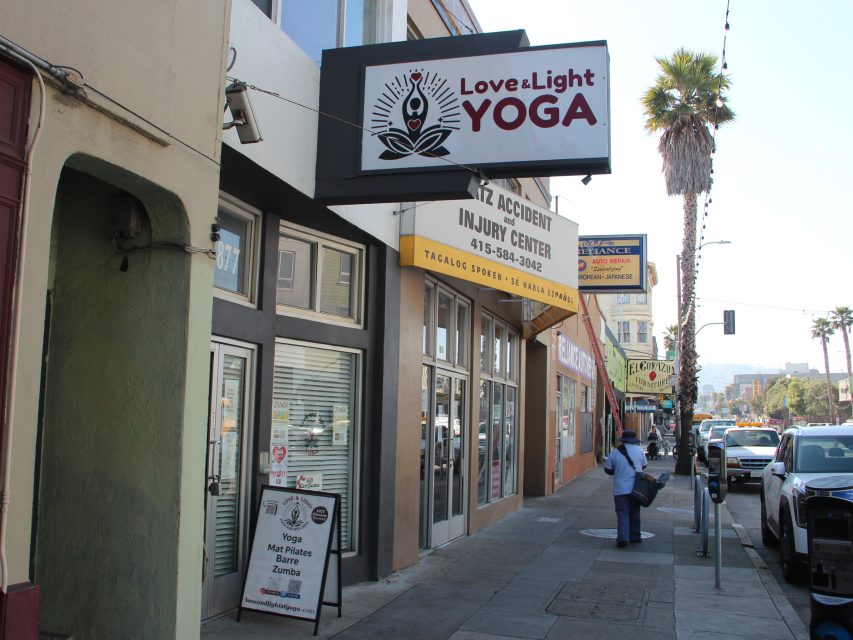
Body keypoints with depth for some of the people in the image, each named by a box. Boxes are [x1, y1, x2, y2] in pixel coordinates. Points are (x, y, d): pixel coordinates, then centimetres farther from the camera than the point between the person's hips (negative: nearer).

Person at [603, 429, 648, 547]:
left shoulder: (614, 452, -4)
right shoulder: (639, 450, -1)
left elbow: (608, 470, 3)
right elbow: (644, 465, 13)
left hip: (620, 489, -2)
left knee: (622, 513, -1)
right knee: (634, 513, 16)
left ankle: (623, 538, -14)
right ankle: (635, 536, 24)